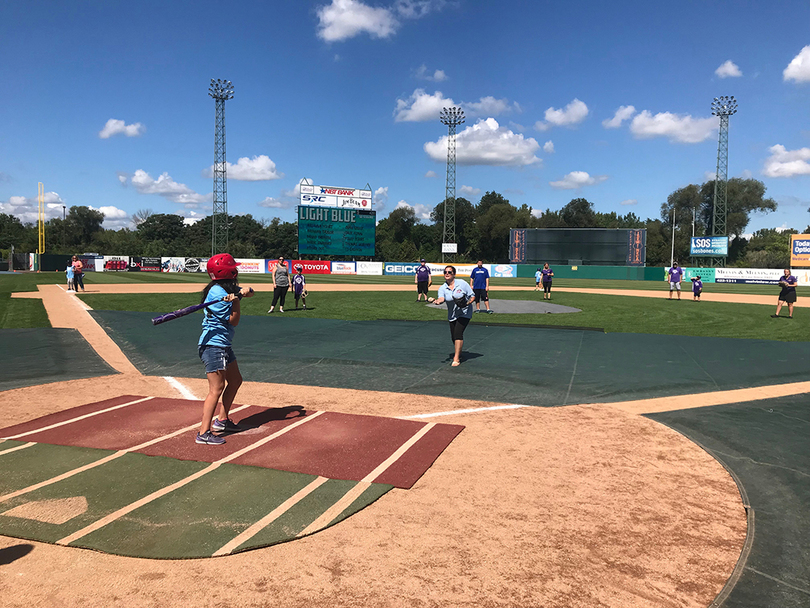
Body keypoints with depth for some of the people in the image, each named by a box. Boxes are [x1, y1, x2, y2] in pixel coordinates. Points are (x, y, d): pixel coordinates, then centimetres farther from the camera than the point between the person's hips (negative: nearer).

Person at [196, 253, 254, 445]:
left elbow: (249, 292, 9)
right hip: (213, 345, -10)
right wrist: (235, 301, -26)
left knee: (235, 381, 18)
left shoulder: (230, 288, 9)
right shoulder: (218, 294, -18)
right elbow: (233, 321, -15)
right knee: (217, 388, -14)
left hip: (224, 345, 10)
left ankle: (221, 419, 30)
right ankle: (204, 433, -13)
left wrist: (244, 291, -11)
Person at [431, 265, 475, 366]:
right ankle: (458, 353, 37)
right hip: (452, 315, 4)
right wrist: (438, 301, -49)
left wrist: (468, 303, -22)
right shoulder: (442, 288, -4)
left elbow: (472, 296, -3)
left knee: (458, 333, -18)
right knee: (453, 337, 8)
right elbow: (441, 298, -25)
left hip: (464, 313, -4)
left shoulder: (462, 283, -9)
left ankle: (456, 359, -14)